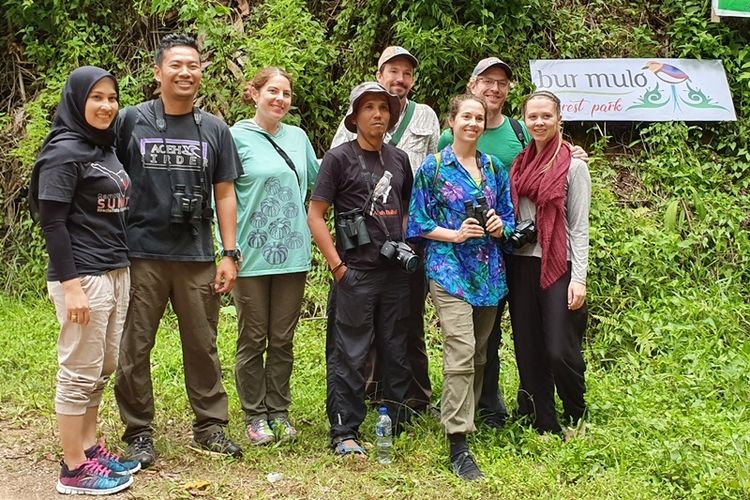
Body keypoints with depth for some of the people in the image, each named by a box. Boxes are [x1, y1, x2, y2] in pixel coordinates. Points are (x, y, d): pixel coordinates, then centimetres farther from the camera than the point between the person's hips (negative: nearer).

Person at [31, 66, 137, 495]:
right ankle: (74, 469, 9)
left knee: (104, 368, 14)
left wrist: (122, 268, 15)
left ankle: (89, 447, 26)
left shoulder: (107, 149, 14)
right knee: (80, 373, -1)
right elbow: (52, 223, -15)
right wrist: (70, 285, -19)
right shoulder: (64, 152, -11)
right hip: (84, 278, -8)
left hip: (117, 273, 8)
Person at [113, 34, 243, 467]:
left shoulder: (214, 129, 8)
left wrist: (230, 254, 3)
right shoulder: (132, 121, 1)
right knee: (135, 348, 5)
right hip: (142, 254, -2)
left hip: (197, 257, 2)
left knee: (203, 346, 9)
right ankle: (139, 432, 17)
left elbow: (224, 194, 8)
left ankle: (211, 426, 21)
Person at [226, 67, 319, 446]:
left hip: (292, 255, 4)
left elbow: (318, 179, 22)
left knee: (283, 339, 12)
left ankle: (279, 411, 24)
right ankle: (255, 415, 19)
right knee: (253, 339, 7)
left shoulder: (298, 137, 9)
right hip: (252, 255, -4)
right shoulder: (237, 137, -5)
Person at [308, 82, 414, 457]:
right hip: (356, 272, -5)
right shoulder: (339, 157, -4)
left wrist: (407, 249, 7)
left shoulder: (399, 159, 12)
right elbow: (315, 215, -6)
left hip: (396, 272, 6)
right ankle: (344, 432, 8)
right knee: (350, 354, -2)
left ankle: (398, 424, 27)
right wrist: (337, 266, -11)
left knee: (396, 351, 13)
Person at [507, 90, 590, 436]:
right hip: (521, 264, 5)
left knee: (560, 352, -8)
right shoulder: (519, 163, 12)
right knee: (528, 352, 7)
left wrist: (579, 277, -11)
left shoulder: (573, 165, -3)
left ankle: (576, 424, 16)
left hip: (558, 267, -5)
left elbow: (579, 226, -5)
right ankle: (544, 427, 20)